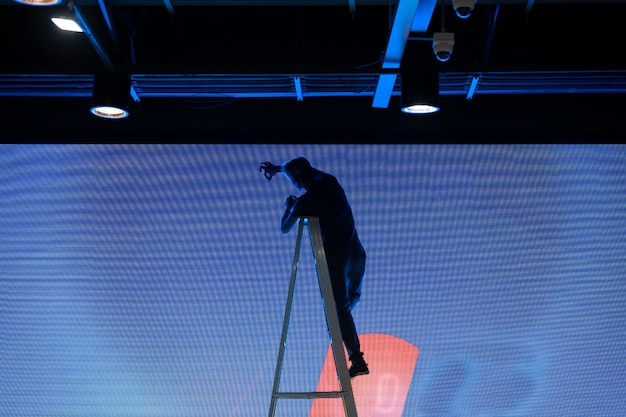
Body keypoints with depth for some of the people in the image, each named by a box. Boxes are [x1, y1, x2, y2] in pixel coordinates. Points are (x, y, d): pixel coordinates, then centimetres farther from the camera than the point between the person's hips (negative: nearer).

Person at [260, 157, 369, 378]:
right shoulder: (330, 182, 6)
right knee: (353, 294, 28)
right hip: (355, 252, 6)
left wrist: (288, 207, 27)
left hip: (333, 257, -6)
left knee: (340, 306, -5)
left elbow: (284, 228, 9)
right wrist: (276, 168, 39)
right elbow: (305, 168, 28)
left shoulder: (304, 203, -10)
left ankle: (356, 360, -11)